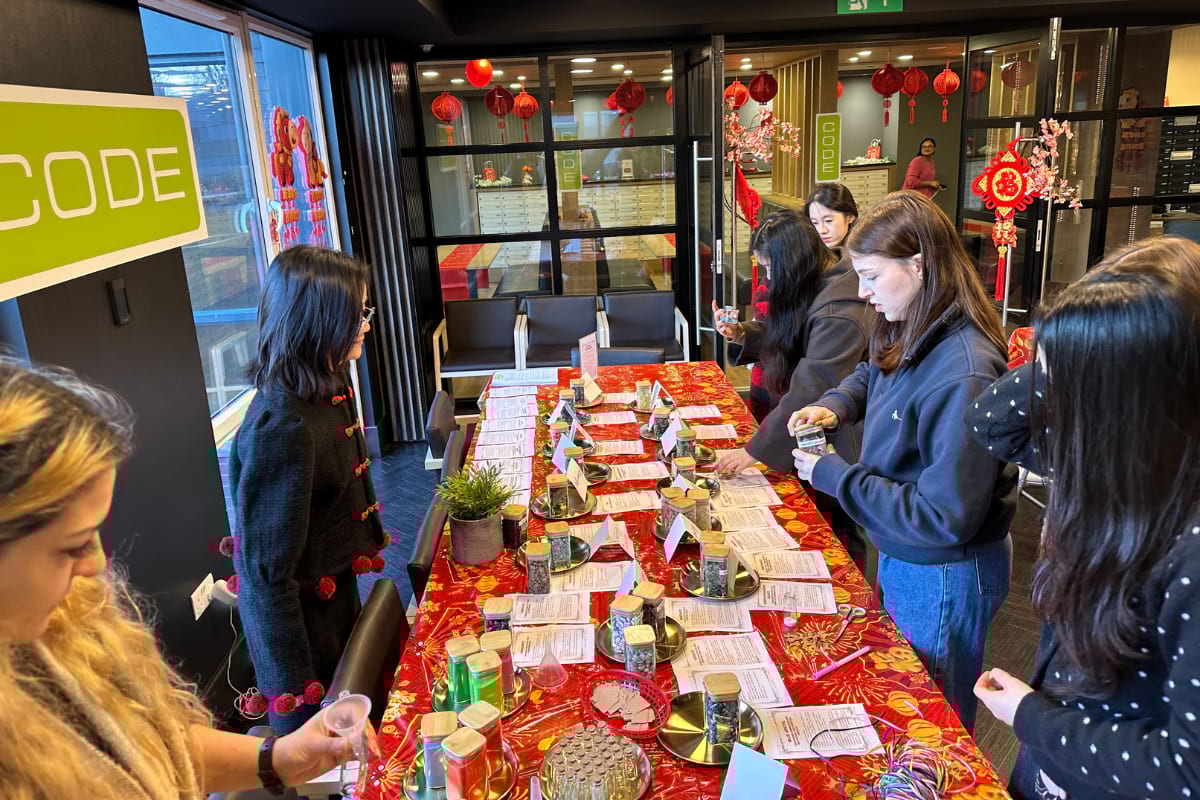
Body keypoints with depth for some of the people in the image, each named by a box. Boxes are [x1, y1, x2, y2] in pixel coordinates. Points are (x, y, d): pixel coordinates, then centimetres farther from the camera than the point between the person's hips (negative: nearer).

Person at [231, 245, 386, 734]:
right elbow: (267, 570, -27)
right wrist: (292, 683, -22)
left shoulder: (329, 387, -2)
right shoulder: (281, 428, -31)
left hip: (336, 590, 8)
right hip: (300, 615, -8)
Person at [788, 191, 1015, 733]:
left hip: (942, 579, -8)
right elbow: (872, 376, 18)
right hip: (900, 558, 8)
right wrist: (834, 405, -4)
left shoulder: (962, 375, -32)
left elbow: (944, 519, -30)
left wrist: (833, 475, -24)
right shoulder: (913, 335, -6)